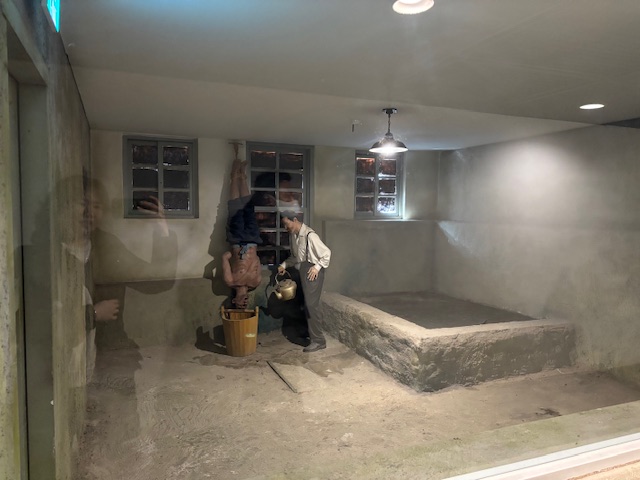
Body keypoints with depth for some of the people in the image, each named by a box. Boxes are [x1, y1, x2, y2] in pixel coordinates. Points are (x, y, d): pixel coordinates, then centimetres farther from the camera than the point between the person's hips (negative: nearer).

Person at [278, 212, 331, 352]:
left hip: (312, 271, -9)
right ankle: (311, 332, 29)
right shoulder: (293, 235, 9)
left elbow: (326, 253, -15)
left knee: (311, 304, -11)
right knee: (307, 304, 15)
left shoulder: (310, 235, -18)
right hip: (303, 271, 9)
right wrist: (284, 265, 8)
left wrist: (317, 267, -19)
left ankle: (318, 340, -7)